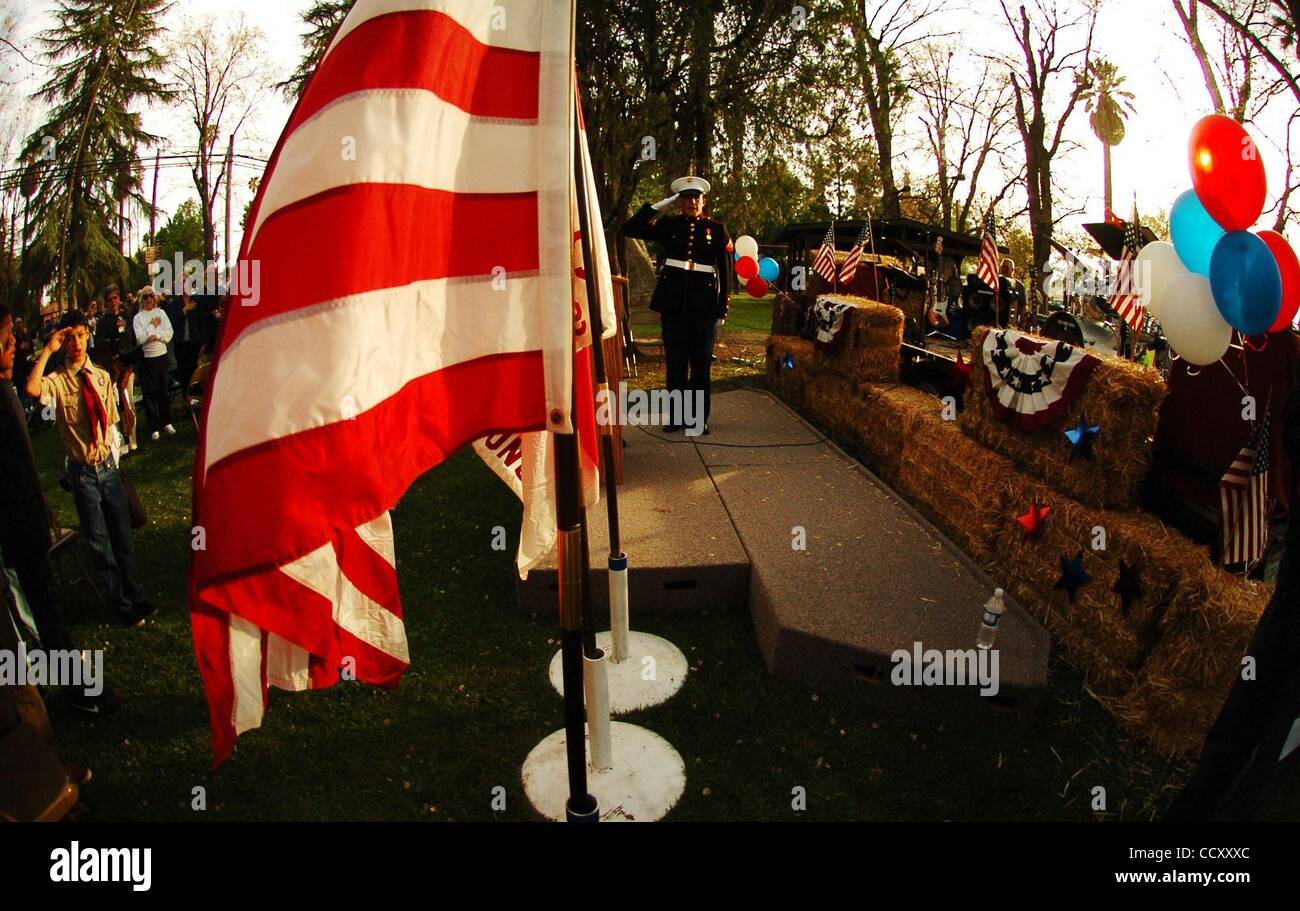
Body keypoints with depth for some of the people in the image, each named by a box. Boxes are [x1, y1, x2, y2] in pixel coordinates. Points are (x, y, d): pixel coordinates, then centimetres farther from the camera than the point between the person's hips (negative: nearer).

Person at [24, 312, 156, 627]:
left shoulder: (102, 377, 2)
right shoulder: (58, 381, -11)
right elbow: (32, 389, -36)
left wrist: (113, 457, 6)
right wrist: (47, 350, -27)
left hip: (108, 466, 3)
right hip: (82, 472, -3)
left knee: (122, 535, 15)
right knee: (99, 542, 8)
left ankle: (135, 597, 32)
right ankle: (122, 604, 23)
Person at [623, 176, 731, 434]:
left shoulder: (717, 229, 4)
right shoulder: (668, 225, 6)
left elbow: (726, 270, 4)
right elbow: (631, 229, -2)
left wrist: (723, 308, 0)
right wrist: (660, 205, -3)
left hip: (704, 304, -1)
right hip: (673, 303, 1)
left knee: (701, 362, 6)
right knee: (675, 362, 6)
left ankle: (700, 417, 14)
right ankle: (676, 416, 14)